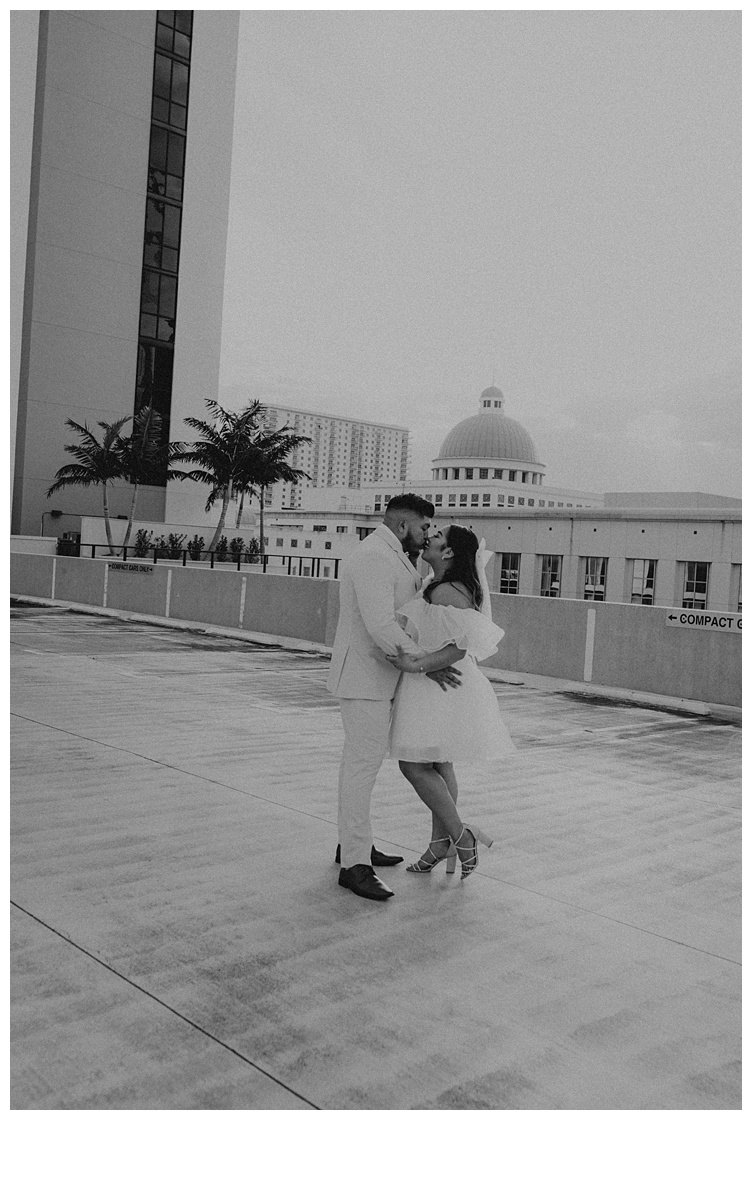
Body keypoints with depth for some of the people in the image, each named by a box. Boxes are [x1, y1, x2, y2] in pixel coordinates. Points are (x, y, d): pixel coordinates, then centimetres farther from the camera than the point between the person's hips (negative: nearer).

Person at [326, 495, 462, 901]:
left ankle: (353, 844, 26)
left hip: (377, 675, 11)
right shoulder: (374, 557, -19)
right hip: (363, 677, -11)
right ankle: (354, 865, -6)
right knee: (363, 764, -10)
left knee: (363, 760, 15)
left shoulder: (395, 559, 16)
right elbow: (381, 627, -27)